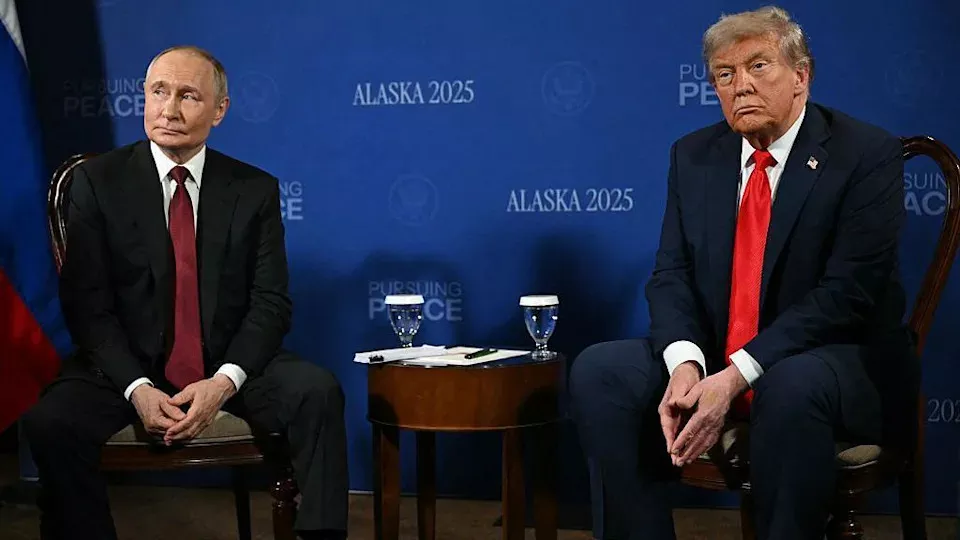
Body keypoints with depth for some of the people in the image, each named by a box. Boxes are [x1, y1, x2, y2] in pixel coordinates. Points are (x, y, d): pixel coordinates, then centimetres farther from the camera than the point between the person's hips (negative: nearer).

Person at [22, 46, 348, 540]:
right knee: (49, 419, -29)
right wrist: (136, 388, -20)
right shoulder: (97, 181, 0)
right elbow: (86, 303, -5)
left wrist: (224, 382, -19)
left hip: (228, 367, 1)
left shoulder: (256, 190, 4)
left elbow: (271, 303, -1)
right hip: (128, 365, -1)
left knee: (317, 391, -26)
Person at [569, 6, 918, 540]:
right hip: (712, 358, 5)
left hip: (838, 361, -5)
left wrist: (736, 376, -25)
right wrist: (684, 363, -19)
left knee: (792, 384, -38)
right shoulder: (694, 156, 8)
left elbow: (847, 292, -17)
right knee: (597, 369, -16)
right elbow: (672, 274, 3)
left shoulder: (868, 154, -9)